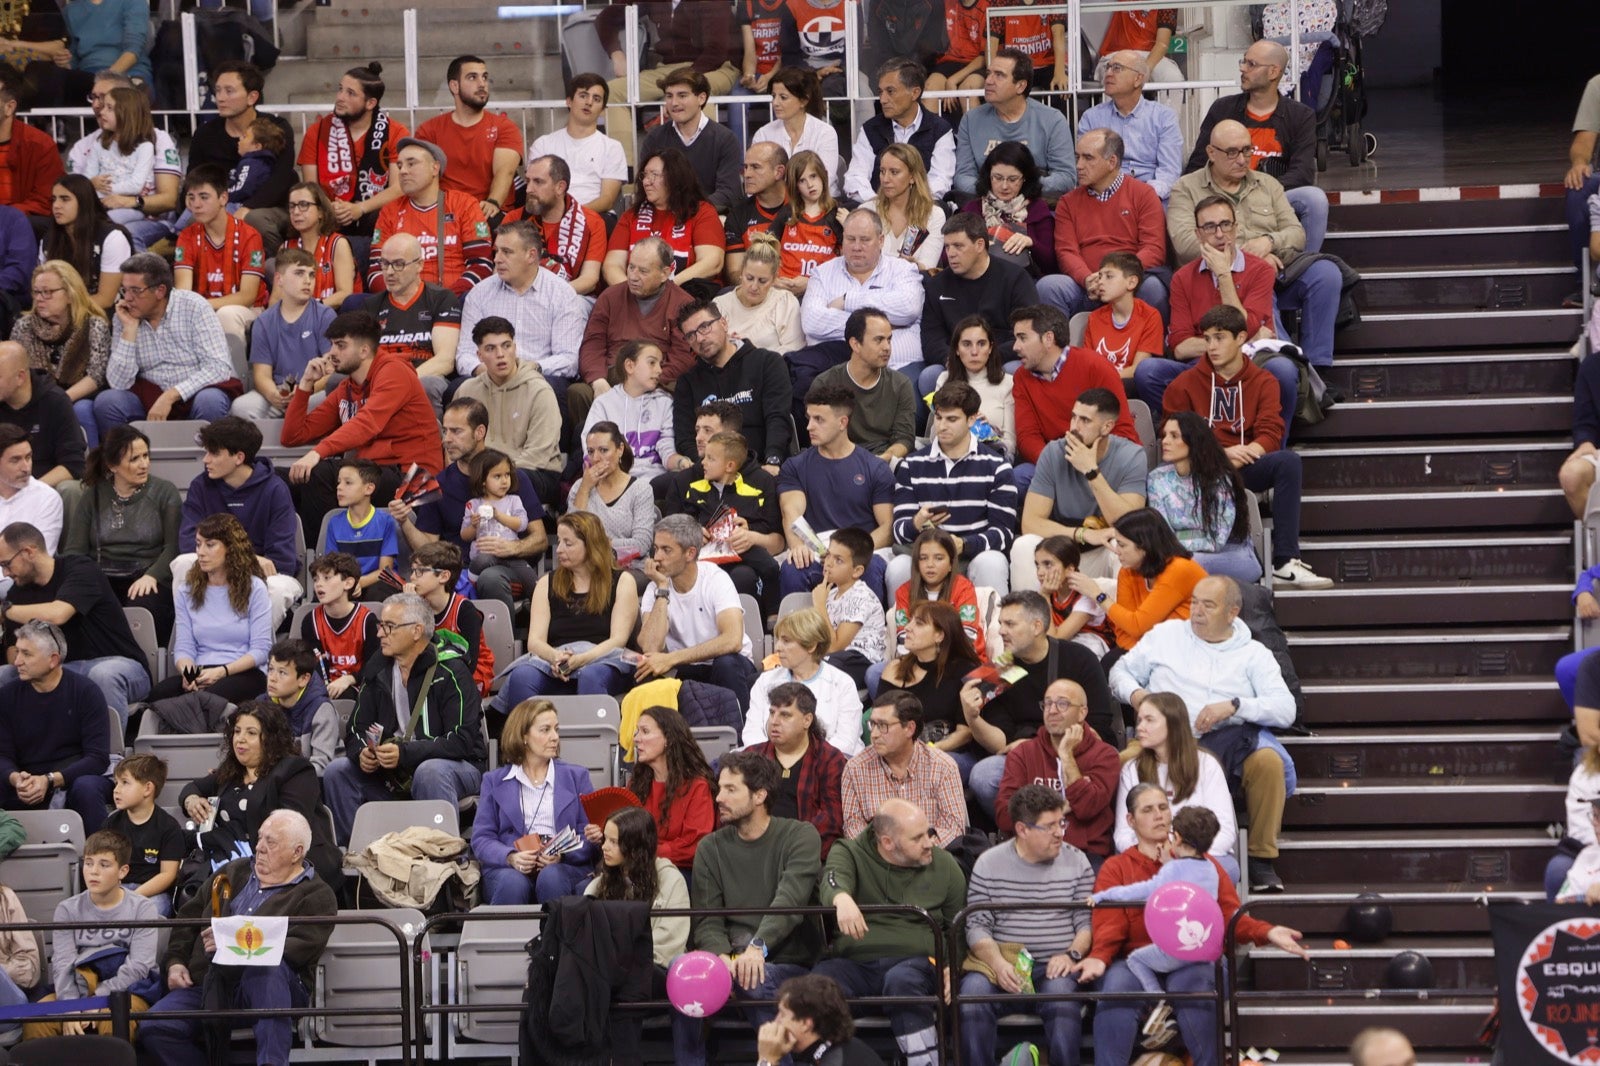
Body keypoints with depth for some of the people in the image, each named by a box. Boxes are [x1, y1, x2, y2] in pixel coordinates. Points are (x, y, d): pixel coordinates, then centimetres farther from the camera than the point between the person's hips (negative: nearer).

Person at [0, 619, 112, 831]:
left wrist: (50, 781, -24)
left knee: (86, 788, -36)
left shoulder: (85, 692, -6)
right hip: (27, 789, 2)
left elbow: (97, 758, -11)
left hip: (74, 777, -2)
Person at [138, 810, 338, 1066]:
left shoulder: (316, 895, 3)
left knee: (267, 967, -42)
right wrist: (175, 962, 10)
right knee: (153, 1028, -22)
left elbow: (300, 949, -13)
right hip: (206, 984, 5)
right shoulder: (234, 872, 23)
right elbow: (189, 918, 28)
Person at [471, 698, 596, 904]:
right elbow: (481, 837, 8)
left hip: (564, 866, 0)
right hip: (508, 868, 0)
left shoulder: (576, 777, 20)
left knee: (551, 878, -36)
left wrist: (561, 855, -12)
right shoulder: (495, 781, 19)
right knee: (513, 884, -36)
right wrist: (511, 858, -14)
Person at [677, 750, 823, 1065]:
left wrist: (758, 947, -34)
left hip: (789, 961, -3)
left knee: (755, 981, -37)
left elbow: (790, 901, -17)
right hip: (730, 958, 3)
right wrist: (722, 957, -19)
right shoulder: (711, 848, 12)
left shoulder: (800, 836, 0)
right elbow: (707, 919, 4)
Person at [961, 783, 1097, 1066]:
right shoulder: (988, 864, 7)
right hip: (1002, 962, 0)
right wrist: (998, 963, -16)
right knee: (973, 992, -30)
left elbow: (1087, 922, 6)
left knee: (1061, 994, -34)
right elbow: (977, 926, 2)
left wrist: (1072, 955, -14)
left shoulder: (1076, 862, 9)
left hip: (1056, 967, 0)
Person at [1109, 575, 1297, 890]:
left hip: (1231, 740, 0)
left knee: (1269, 761, -34)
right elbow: (1121, 670, 25)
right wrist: (1134, 693, 0)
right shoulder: (1166, 634, 20)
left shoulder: (1253, 653, 14)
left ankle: (1261, 859, -18)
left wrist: (1234, 706, -12)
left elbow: (1285, 709, 3)